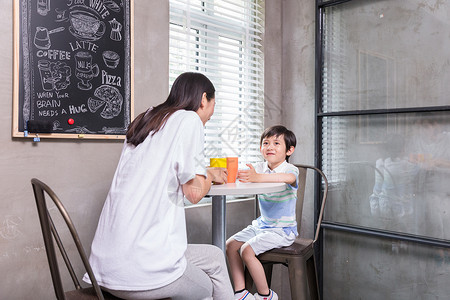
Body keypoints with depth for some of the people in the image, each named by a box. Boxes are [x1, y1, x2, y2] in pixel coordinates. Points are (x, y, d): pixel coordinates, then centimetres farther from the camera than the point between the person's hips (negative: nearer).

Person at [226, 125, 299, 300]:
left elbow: (289, 178, -40)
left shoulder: (290, 169, -15)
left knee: (247, 250, -19)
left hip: (283, 229, -7)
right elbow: (240, 174, -5)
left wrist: (257, 177, -53)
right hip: (261, 225, 7)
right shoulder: (259, 168, 5)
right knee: (231, 245, -1)